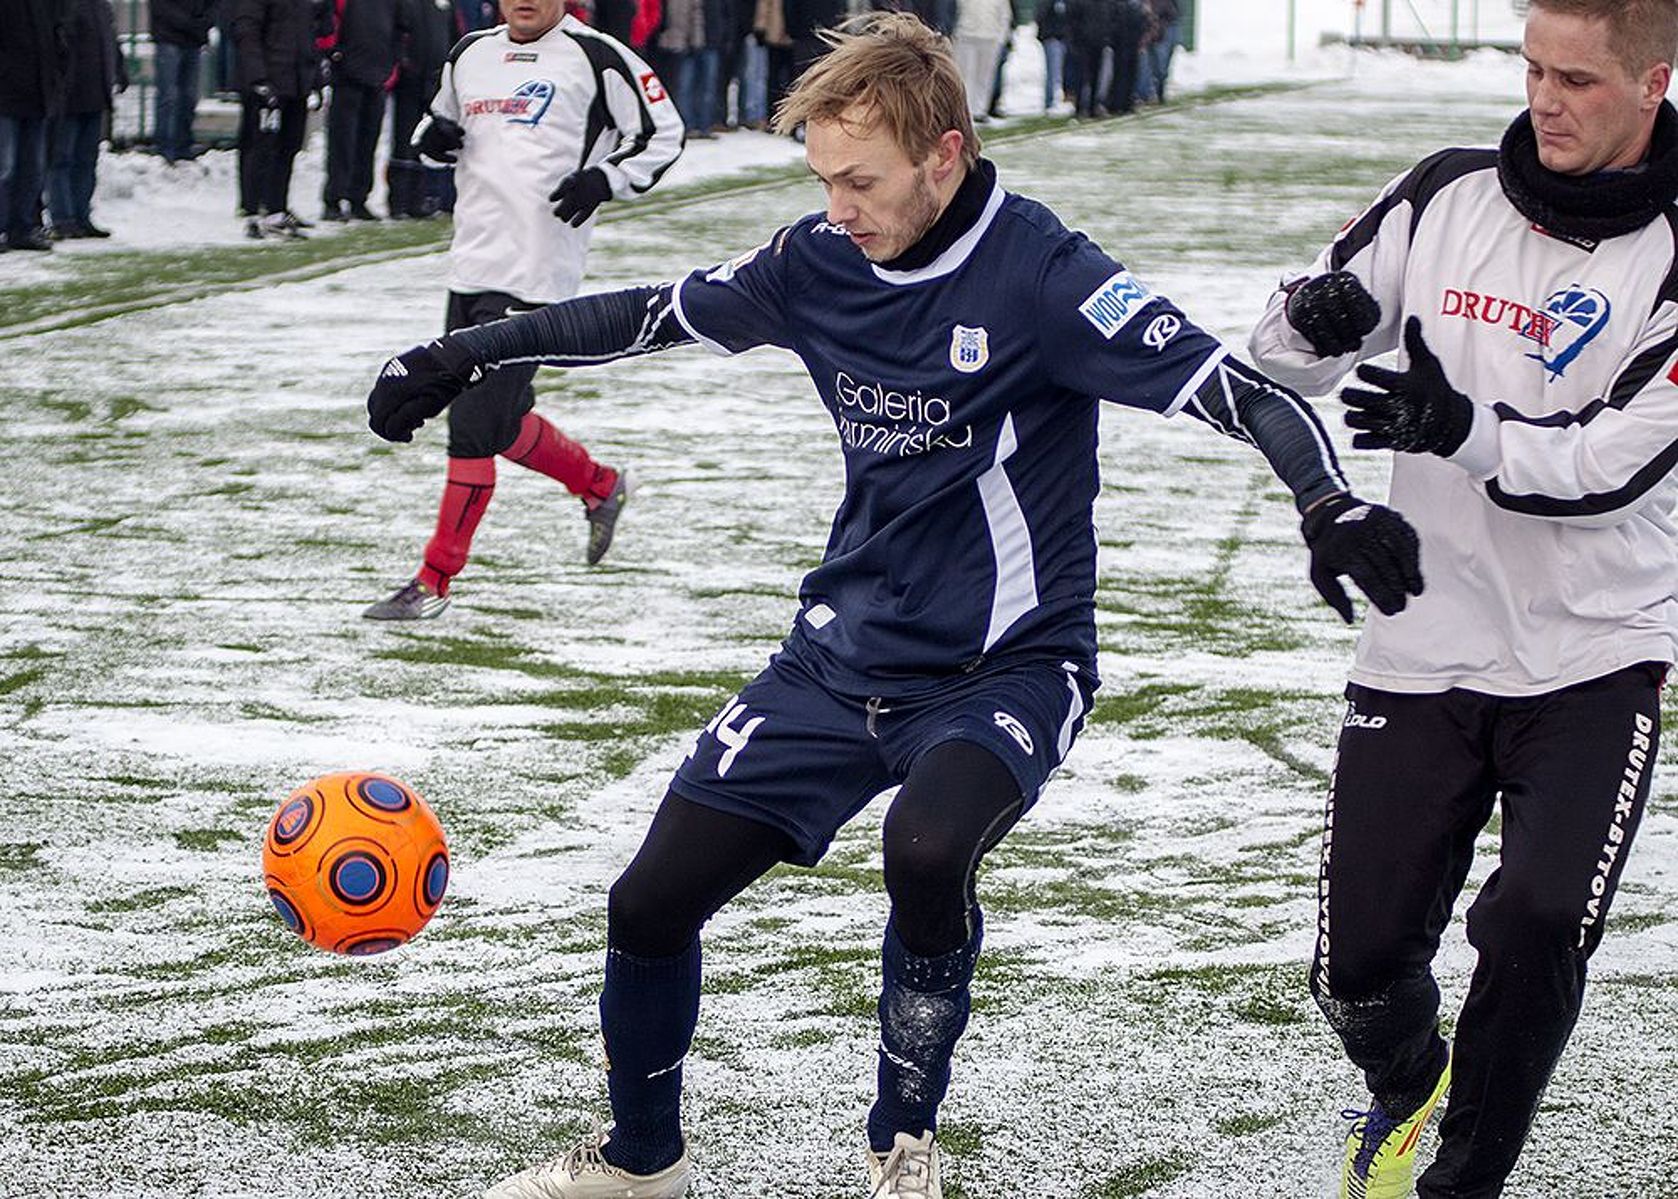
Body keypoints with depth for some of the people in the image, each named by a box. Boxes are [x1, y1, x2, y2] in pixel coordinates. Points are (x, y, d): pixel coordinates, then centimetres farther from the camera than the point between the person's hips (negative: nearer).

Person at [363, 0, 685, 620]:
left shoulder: (594, 57, -6)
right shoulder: (471, 54, 13)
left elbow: (662, 133, 0)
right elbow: (442, 123, 28)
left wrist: (603, 179, -14)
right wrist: (433, 136, 5)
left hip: (536, 274, -7)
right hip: (472, 264, 7)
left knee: (475, 424, -10)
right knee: (503, 420, 15)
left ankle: (435, 580, -2)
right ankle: (600, 486, 40)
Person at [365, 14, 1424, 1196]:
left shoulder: (1035, 273, -19)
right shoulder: (819, 263, -2)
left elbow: (1227, 384, -26)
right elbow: (655, 314, 14)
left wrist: (1329, 499, -43)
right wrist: (466, 356, 14)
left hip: (1005, 667, -6)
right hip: (843, 655, 6)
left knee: (926, 848, -35)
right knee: (651, 903, 2)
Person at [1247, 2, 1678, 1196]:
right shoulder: (1450, 198, 0)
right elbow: (1289, 355, 3)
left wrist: (1467, 429, -34)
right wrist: (1320, 317, -20)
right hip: (1423, 654, 3)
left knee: (1536, 929, -19)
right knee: (1361, 966, 3)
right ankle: (1405, 1088, 39)